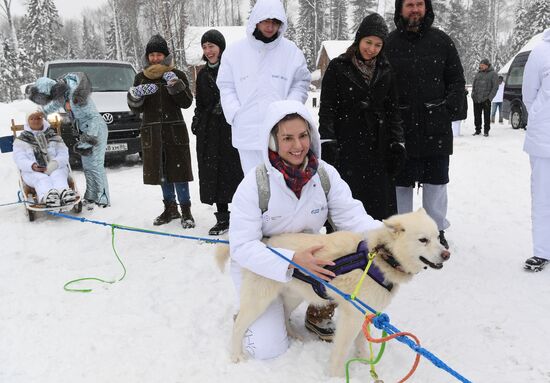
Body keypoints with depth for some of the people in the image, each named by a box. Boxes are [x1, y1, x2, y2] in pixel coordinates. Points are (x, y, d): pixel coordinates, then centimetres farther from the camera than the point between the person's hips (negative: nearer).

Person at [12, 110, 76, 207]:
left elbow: (63, 154, 6)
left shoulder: (54, 137, 20)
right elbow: (20, 159, 1)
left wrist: (55, 163, -18)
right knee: (41, 179, -35)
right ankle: (47, 195, -67)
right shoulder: (21, 141, 16)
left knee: (58, 176, -34)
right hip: (32, 172, -1)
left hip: (56, 169, 1)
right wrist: (32, 166, -22)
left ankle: (63, 192, -66)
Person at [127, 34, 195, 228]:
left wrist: (175, 84, -21)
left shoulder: (177, 75, 2)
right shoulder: (141, 78, 9)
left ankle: (186, 210, 4)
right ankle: (170, 208, 22)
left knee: (178, 170, -5)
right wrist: (136, 94, -17)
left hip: (174, 130, -3)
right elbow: (136, 108, 4)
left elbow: (186, 103, -8)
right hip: (152, 132, 3)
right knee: (162, 171, 9)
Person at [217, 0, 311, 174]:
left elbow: (301, 84, 8)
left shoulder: (292, 51, 2)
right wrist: (235, 114, -5)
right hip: (247, 132, 1)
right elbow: (226, 87, 8)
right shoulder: (235, 51, 4)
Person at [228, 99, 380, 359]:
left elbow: (352, 216, -18)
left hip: (309, 255, 4)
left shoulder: (325, 174, -12)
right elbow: (242, 246, -25)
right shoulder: (255, 183, -23)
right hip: (260, 266, -3)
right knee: (269, 349, -13)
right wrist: (292, 261, -40)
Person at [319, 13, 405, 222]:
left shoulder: (386, 71, 10)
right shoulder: (338, 67, 0)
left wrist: (397, 143, 5)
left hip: (377, 145, 3)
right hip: (345, 144, -3)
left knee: (380, 199, 5)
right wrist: (327, 140, -14)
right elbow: (327, 107, -3)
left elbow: (393, 110, 13)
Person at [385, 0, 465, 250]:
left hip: (436, 127, 2)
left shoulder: (441, 41, 7)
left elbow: (457, 80, 10)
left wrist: (450, 107, -3)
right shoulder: (389, 43, 1)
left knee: (436, 182, 9)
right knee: (401, 182, 7)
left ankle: (436, 231, 23)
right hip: (401, 127, -1)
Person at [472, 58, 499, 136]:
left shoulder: (493, 74, 1)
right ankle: (478, 130, 18)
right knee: (477, 115, 8)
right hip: (476, 99, 4)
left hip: (486, 99, -4)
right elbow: (474, 85, 21)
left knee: (486, 116, -2)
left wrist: (489, 98, -12)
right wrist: (473, 95, 6)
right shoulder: (478, 74, 15)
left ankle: (486, 131, 6)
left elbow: (495, 87, -3)